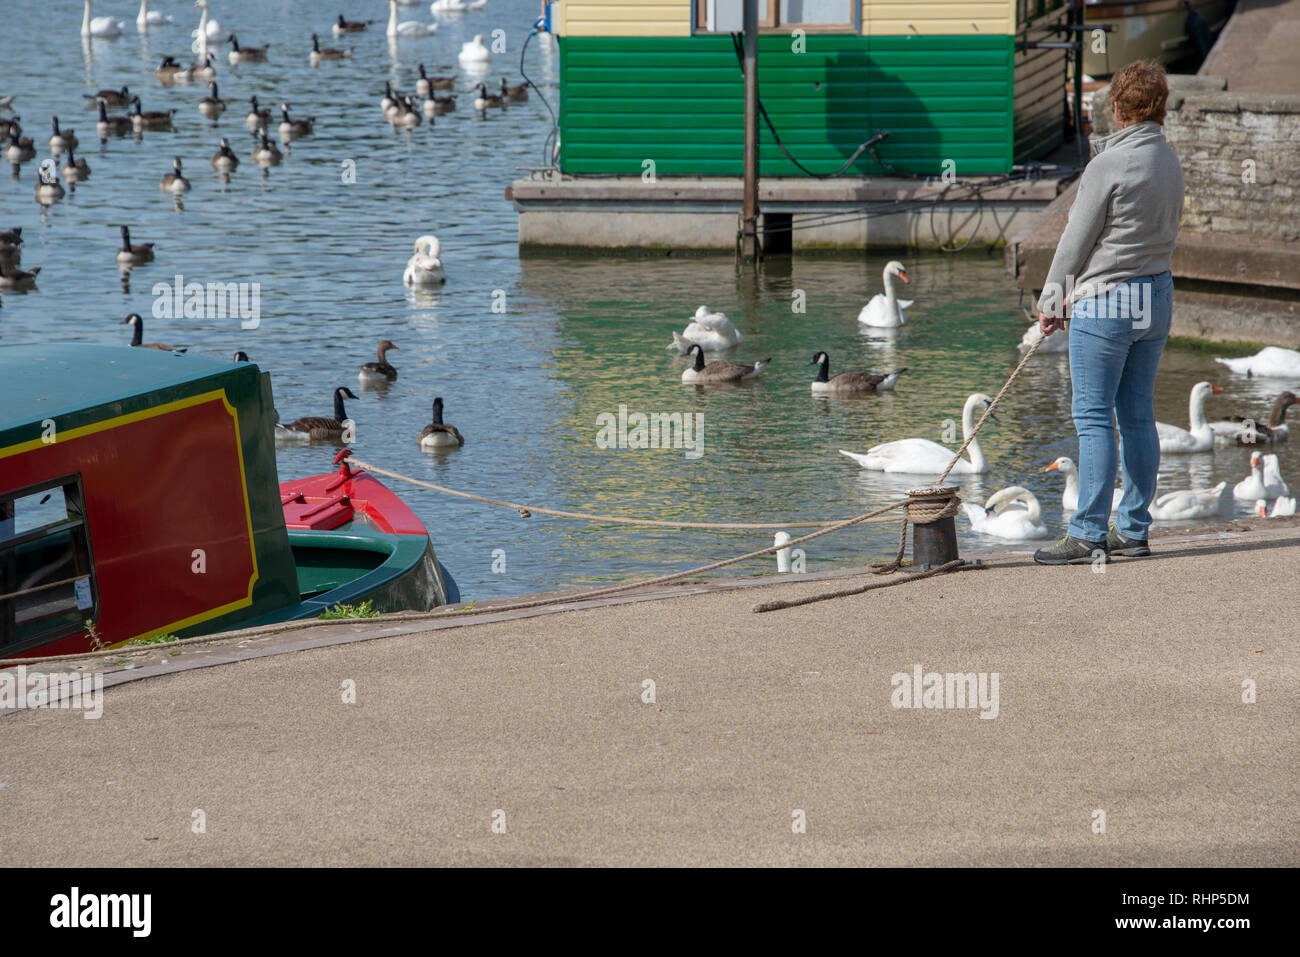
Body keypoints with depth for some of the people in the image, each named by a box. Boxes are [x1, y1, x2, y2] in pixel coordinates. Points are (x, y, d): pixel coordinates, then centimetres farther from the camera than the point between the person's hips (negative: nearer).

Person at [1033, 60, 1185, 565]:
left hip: (1106, 301, -8)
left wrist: (1052, 301, 1)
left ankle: (1088, 536, -6)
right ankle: (1133, 529, 15)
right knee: (1138, 414, 11)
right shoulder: (1170, 162, 9)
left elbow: (1077, 240, -11)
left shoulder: (1108, 165, -15)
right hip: (1157, 296, 8)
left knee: (1093, 416, -5)